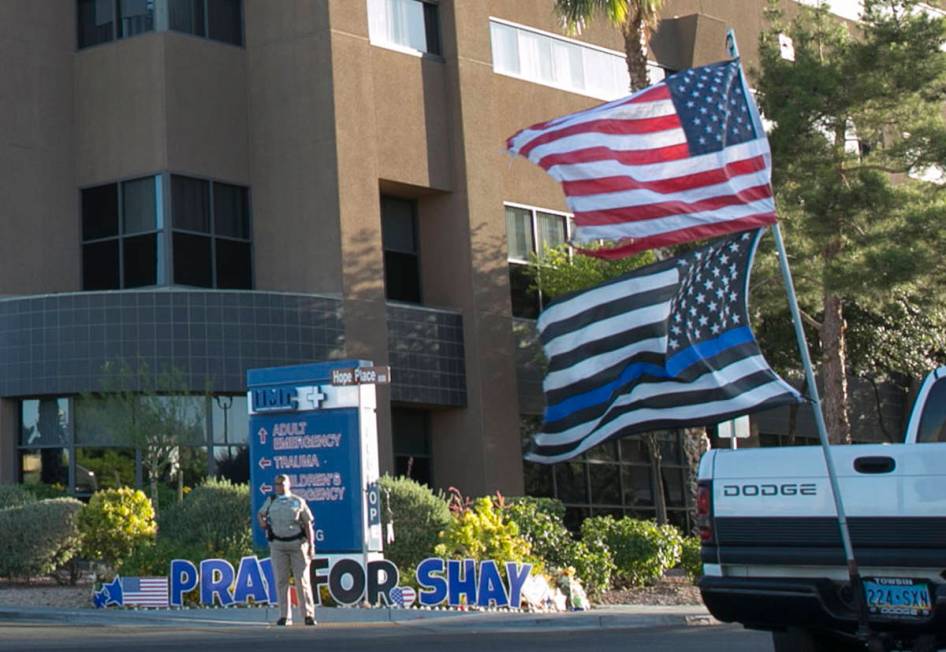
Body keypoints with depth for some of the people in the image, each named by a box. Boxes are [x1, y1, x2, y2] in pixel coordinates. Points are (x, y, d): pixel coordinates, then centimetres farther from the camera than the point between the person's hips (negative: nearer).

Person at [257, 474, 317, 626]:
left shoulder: (298, 502, 6)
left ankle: (309, 614, -2)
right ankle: (284, 616, 4)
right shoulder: (271, 501, 12)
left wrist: (311, 545, -4)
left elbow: (308, 524, 4)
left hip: (298, 543, -2)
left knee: (303, 580, -4)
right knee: (281, 581, 0)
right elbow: (260, 513, 29)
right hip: (278, 545, 2)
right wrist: (261, 521, 5)